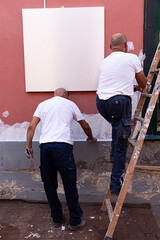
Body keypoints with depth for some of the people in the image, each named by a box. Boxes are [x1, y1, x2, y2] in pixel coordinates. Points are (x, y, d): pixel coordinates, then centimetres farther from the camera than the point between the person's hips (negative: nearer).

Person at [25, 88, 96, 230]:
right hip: (62, 145, -3)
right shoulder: (70, 104, 15)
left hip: (44, 145, 3)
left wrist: (28, 146, 12)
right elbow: (85, 125, 22)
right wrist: (91, 137, 39)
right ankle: (75, 221, 18)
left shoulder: (43, 104, 21)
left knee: (49, 185, 14)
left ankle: (56, 218, 28)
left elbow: (32, 126, 9)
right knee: (70, 185, 6)